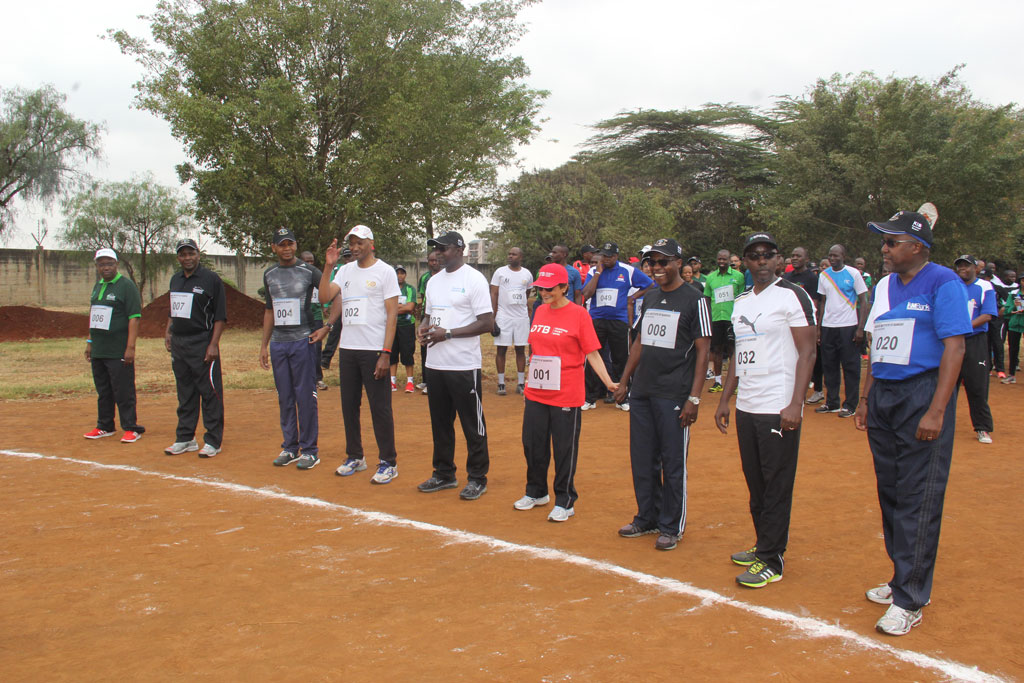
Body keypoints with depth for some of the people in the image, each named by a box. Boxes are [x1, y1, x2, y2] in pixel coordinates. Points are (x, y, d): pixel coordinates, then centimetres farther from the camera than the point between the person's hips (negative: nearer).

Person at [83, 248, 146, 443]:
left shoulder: (126, 285, -8)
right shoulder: (97, 287, 16)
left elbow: (134, 317, -14)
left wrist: (130, 347, -19)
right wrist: (90, 342, 18)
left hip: (119, 352, -8)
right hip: (98, 351, 8)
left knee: (124, 392, -5)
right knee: (103, 391, 15)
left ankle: (131, 429, 2)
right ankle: (105, 427, 24)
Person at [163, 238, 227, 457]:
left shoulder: (211, 279, -6)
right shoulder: (175, 280, 16)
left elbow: (220, 315, -9)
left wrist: (214, 344, -16)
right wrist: (167, 332, 13)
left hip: (202, 343, -7)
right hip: (178, 344, 7)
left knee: (210, 394, -3)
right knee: (185, 394, 13)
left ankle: (213, 441, 3)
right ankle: (185, 438, 22)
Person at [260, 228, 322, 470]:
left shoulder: (309, 271, -2)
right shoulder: (269, 274, 13)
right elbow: (269, 311, 19)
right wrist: (264, 344, 17)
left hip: (303, 341, -5)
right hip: (278, 343, 5)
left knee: (306, 398, -3)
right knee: (285, 398, 10)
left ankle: (309, 450, 4)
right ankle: (289, 448, 19)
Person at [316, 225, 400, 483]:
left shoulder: (385, 271, -4)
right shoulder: (345, 271, 13)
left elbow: (392, 314, -9)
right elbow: (325, 297, 3)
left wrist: (386, 353, -17)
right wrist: (328, 266, -6)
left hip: (374, 350, -6)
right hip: (347, 348, 6)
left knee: (380, 407, -4)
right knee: (349, 404, 12)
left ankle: (388, 462, 6)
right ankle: (355, 457, 25)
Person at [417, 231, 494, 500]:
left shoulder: (474, 279, -9)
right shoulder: (434, 281, 14)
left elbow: (487, 323, -15)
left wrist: (447, 333, -18)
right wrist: (424, 327, -1)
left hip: (464, 366, -8)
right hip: (435, 364, 8)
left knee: (472, 425, 1)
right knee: (440, 422, 16)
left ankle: (477, 478, 12)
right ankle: (444, 474, 28)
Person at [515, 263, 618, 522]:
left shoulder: (578, 314, -9)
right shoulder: (540, 311, 9)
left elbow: (592, 354, -10)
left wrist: (608, 382, -20)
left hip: (566, 395, -6)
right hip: (536, 394, 6)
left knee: (564, 449, 3)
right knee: (532, 444, 14)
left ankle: (565, 502, 17)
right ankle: (536, 492, 33)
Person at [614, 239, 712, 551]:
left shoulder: (695, 300, -7)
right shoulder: (649, 298, 14)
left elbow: (702, 352, -10)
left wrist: (694, 398, -15)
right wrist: (624, 381, 17)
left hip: (673, 396, -7)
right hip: (641, 393, 7)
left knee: (673, 464, 1)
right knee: (642, 460, 13)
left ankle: (671, 527, 14)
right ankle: (647, 518, 27)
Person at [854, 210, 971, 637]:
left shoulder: (942, 283, -8)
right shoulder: (884, 286, 15)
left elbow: (954, 348, -15)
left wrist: (936, 411, -21)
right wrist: (866, 400, 16)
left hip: (923, 395, -8)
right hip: (883, 397, 8)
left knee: (917, 499, -5)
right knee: (890, 493, 13)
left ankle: (910, 600, 1)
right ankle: (905, 578, 27)